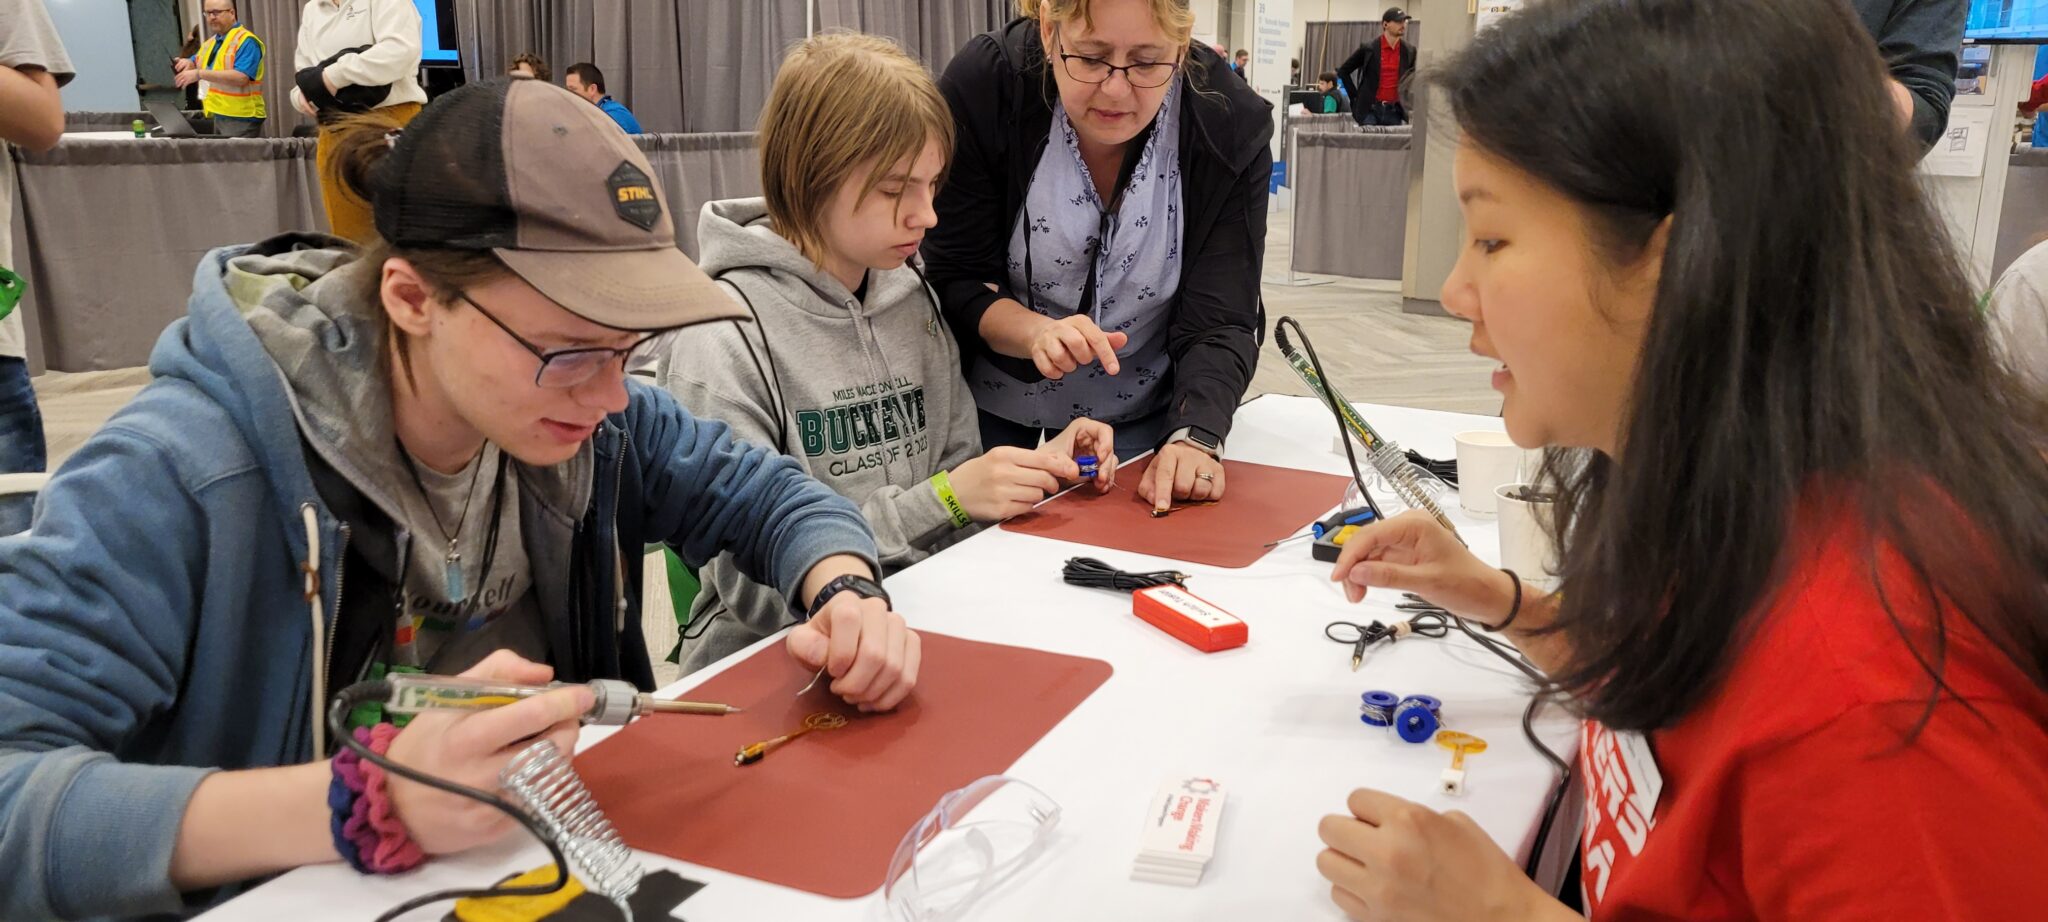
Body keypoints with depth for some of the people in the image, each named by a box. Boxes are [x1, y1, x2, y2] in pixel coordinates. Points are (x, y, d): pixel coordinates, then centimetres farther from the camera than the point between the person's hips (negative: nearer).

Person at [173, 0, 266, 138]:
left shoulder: (246, 41, -10)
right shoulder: (210, 43, 16)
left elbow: (241, 78, -23)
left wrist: (200, 74, -24)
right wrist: (188, 63, 1)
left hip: (241, 119, -8)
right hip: (217, 117, 8)